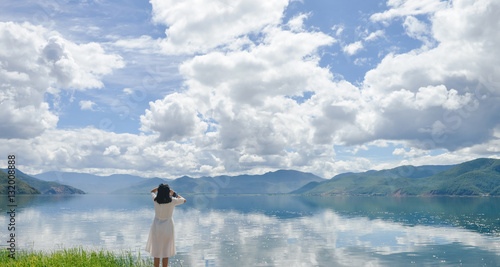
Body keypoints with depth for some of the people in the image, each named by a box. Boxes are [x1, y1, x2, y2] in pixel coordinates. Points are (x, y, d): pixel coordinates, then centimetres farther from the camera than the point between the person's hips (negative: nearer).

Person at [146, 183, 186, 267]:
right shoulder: (172, 201, -16)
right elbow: (184, 200, 6)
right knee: (165, 253, 9)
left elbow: (152, 191, 14)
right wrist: (174, 194, 14)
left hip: (156, 226, 2)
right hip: (167, 227, -1)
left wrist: (160, 187, 3)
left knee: (156, 253, 12)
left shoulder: (155, 200, -11)